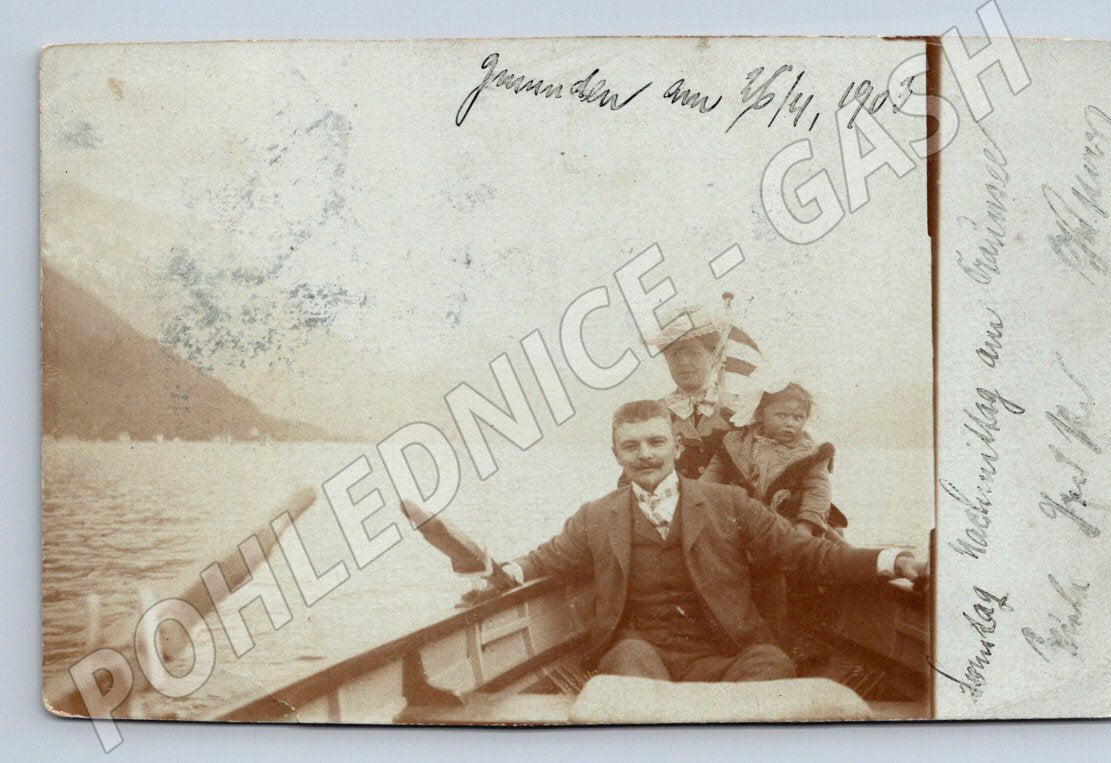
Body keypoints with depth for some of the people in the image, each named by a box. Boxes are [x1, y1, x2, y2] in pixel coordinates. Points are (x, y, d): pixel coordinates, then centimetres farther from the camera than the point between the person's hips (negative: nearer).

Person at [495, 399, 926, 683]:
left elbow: (801, 553, 7)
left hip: (721, 656, 1)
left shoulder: (727, 504, 10)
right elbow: (548, 559, 22)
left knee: (773, 664, -30)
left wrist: (891, 562, -6)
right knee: (631, 655, -34)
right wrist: (507, 574, -4)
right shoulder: (596, 519, 13)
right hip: (640, 651, -1)